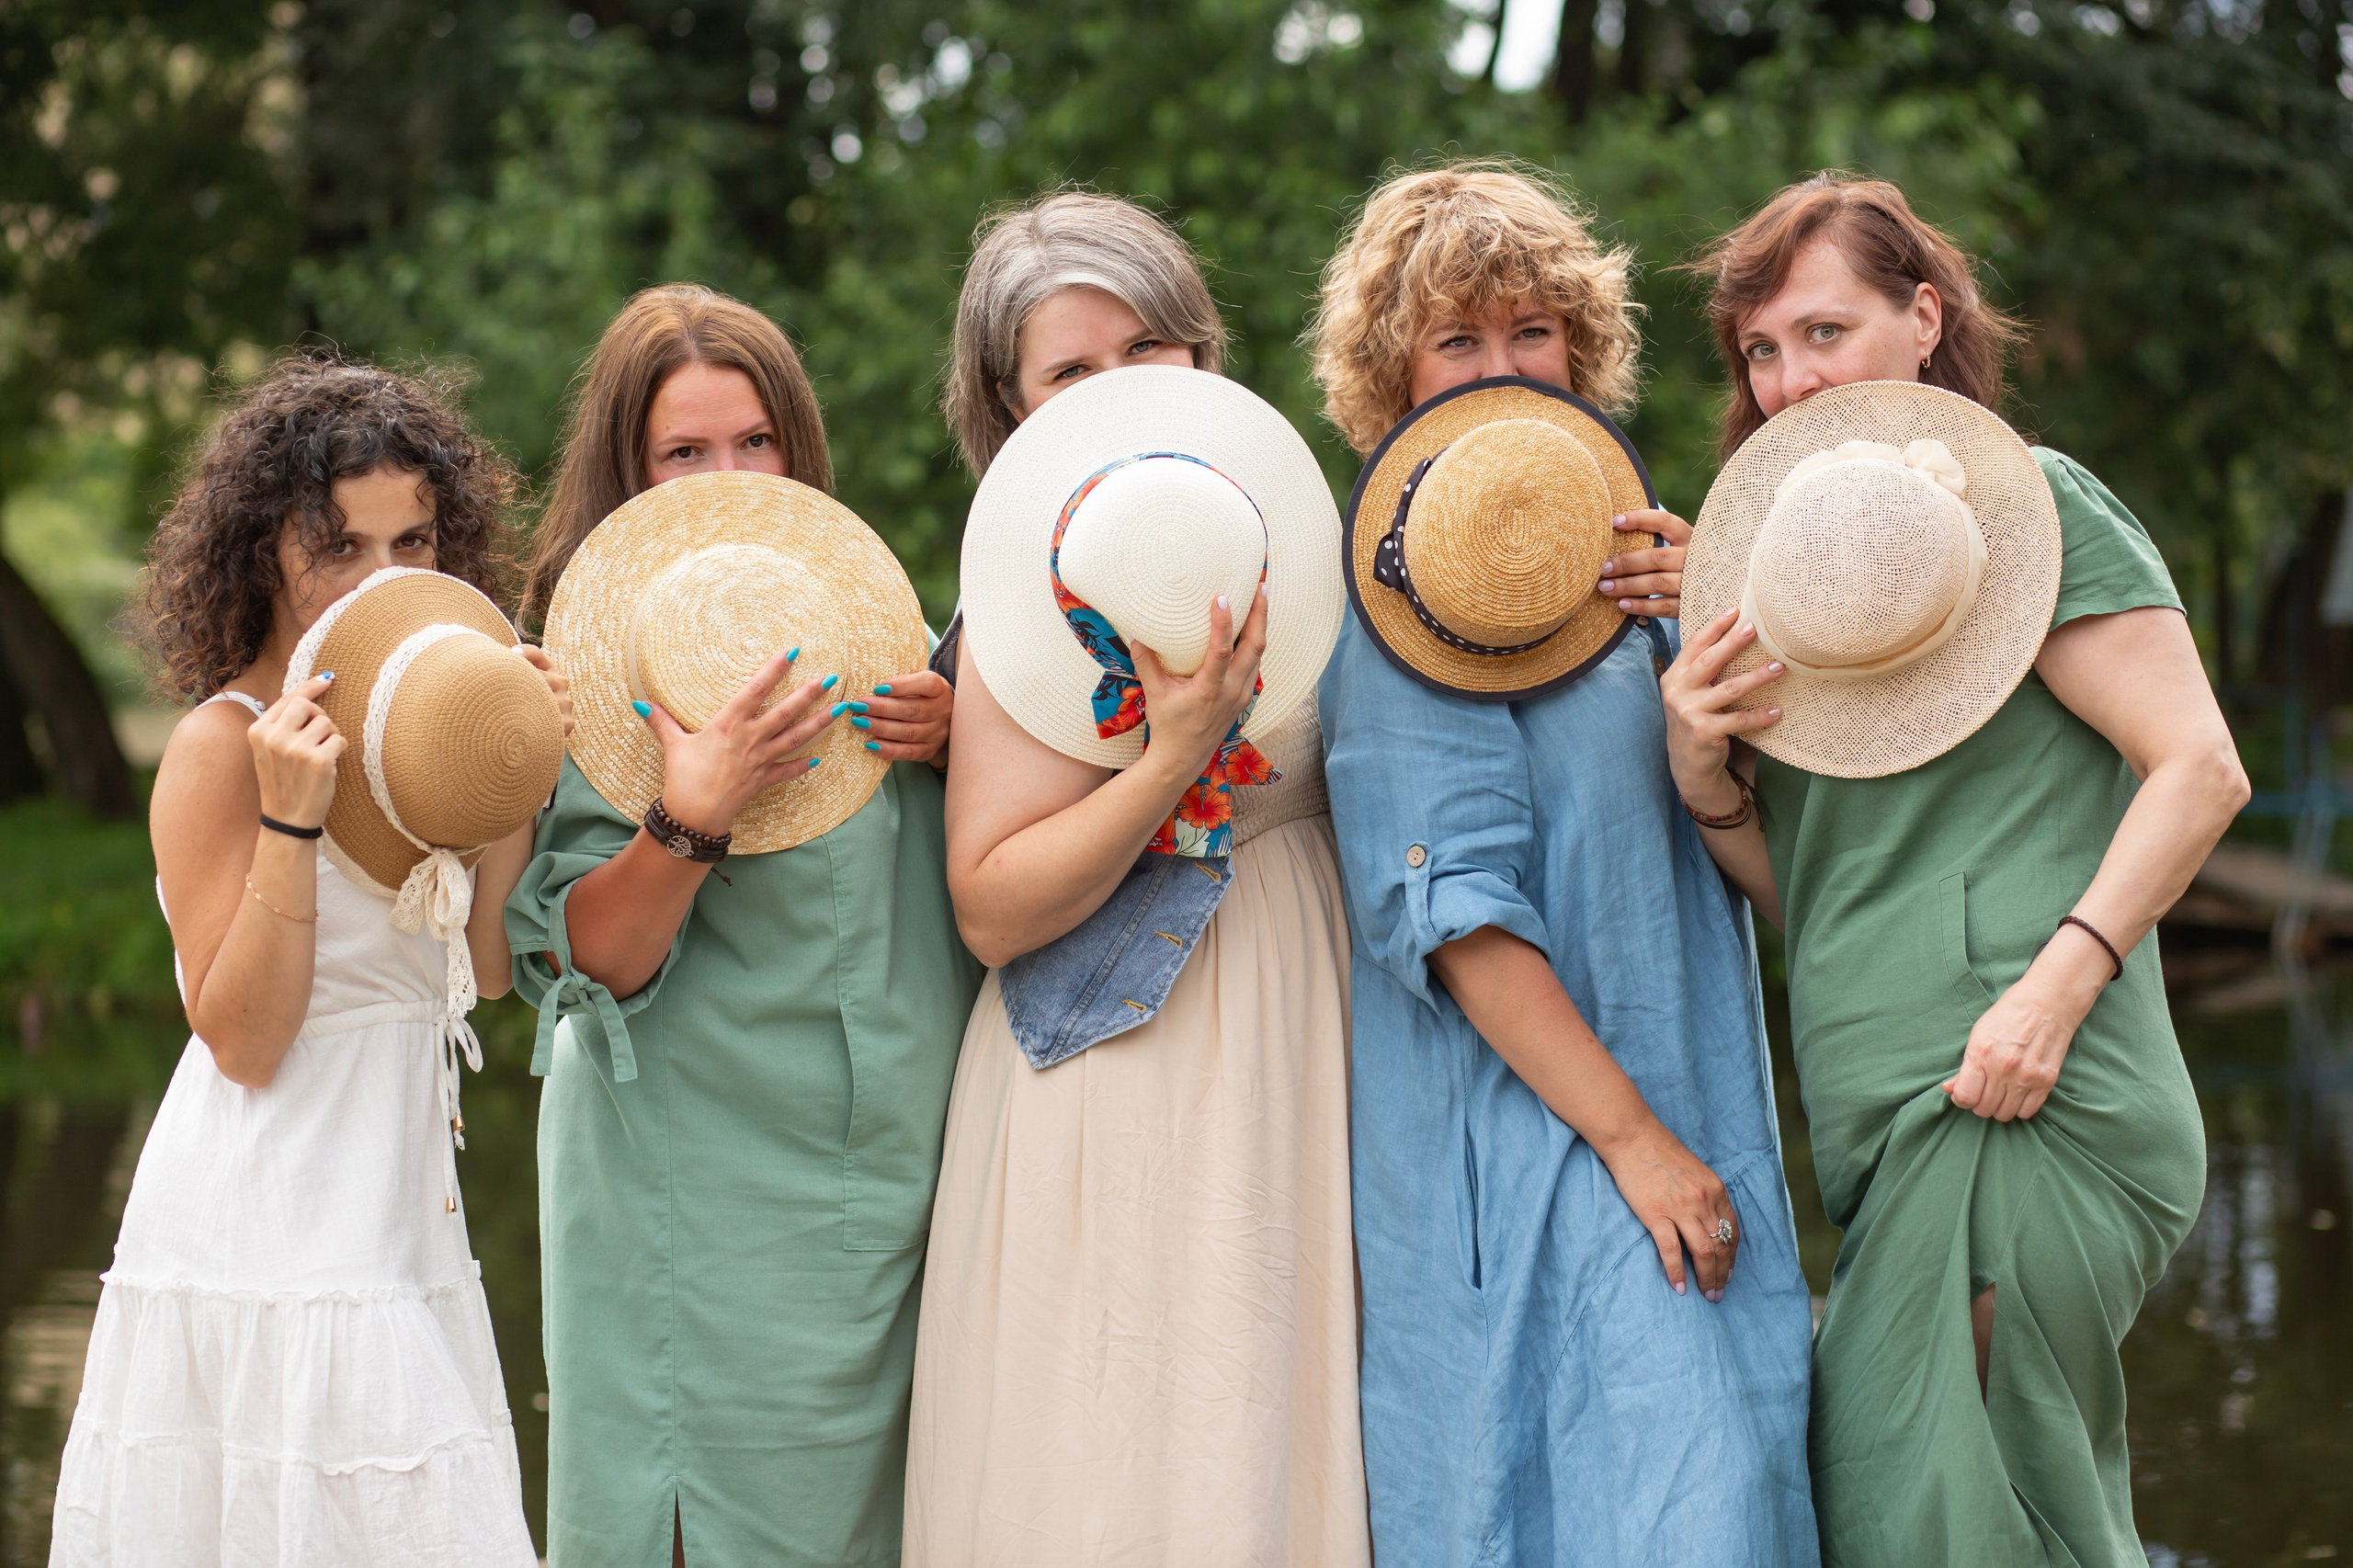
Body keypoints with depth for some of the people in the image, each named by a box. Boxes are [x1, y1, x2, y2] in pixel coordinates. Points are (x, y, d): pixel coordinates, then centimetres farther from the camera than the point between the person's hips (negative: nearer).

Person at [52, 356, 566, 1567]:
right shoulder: (223, 746, -13)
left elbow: (487, 965, 4)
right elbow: (243, 1040, -16)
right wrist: (291, 819, -25)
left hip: (393, 1220, 7)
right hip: (273, 1240, -7)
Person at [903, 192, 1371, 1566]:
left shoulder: (1279, 541, 7)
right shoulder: (1034, 596, -6)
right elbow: (991, 910, -12)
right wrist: (1173, 758, -21)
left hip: (1298, 1086, 4)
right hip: (1117, 1127, -4)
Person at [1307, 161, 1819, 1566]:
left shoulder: (1625, 555, 15)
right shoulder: (1406, 593, -7)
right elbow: (1458, 907, -15)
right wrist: (1633, 1139, -19)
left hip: (1687, 1122, 7)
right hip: (1528, 1151, -7)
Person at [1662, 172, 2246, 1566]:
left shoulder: (2018, 494, -1)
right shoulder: (1817, 552, 22)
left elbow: (2200, 767, -11)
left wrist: (2058, 982, -22)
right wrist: (1703, 771, 0)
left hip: (2019, 1111, -8)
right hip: (1901, 1134, 8)